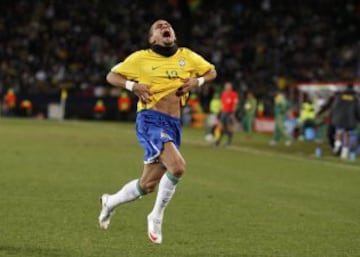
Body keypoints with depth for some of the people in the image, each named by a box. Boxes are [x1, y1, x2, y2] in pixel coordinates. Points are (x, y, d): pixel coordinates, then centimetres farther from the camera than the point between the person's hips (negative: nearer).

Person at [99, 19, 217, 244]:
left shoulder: (187, 57, 11)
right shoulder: (141, 58, 2)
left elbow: (212, 72, 24)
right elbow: (112, 76, 9)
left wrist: (197, 81, 3)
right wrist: (133, 86, -9)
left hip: (174, 125, 5)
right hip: (151, 120, -5)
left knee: (148, 185, 10)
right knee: (177, 166, -27)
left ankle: (111, 202, 38)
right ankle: (157, 217, -8)